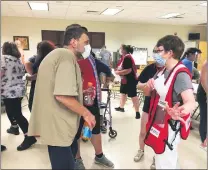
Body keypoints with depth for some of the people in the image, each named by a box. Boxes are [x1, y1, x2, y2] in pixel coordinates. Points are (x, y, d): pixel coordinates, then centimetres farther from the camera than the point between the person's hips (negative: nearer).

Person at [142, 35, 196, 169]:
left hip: (170, 129, -8)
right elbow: (147, 93, 8)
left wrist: (180, 112, -59)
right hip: (157, 125, 8)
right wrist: (149, 86, -15)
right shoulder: (162, 71, 5)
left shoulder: (181, 74, -23)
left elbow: (191, 101, -37)